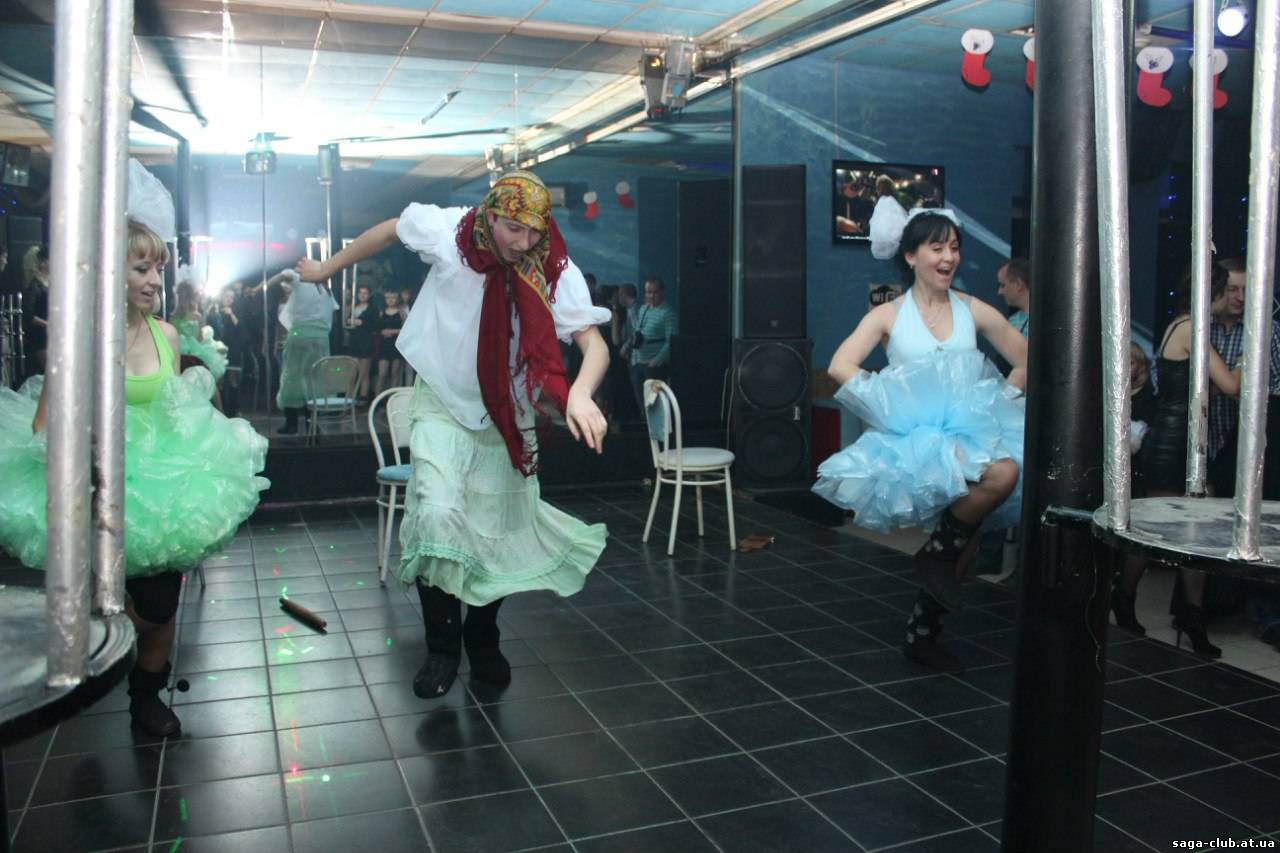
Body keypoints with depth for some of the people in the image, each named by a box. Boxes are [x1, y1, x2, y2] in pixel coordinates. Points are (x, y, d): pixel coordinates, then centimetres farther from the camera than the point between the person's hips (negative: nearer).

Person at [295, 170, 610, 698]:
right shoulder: (447, 232, -19)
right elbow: (389, 231, 1)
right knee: (437, 516, -20)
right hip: (443, 404, -1)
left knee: (501, 536, 8)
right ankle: (442, 644, 2)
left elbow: (593, 342, -29)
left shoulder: (555, 273, -21)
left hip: (507, 417, 1)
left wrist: (580, 394, -50)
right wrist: (327, 268, 12)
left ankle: (482, 640, 35)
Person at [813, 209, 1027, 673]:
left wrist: (996, 401, 5)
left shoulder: (974, 311, 12)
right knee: (999, 473, -33)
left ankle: (923, 633, 6)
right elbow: (841, 367, -10)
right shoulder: (889, 315, 4)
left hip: (969, 430, 5)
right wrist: (893, 405, -15)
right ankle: (938, 554, -5)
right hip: (916, 438, -5)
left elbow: (1026, 362, 18)